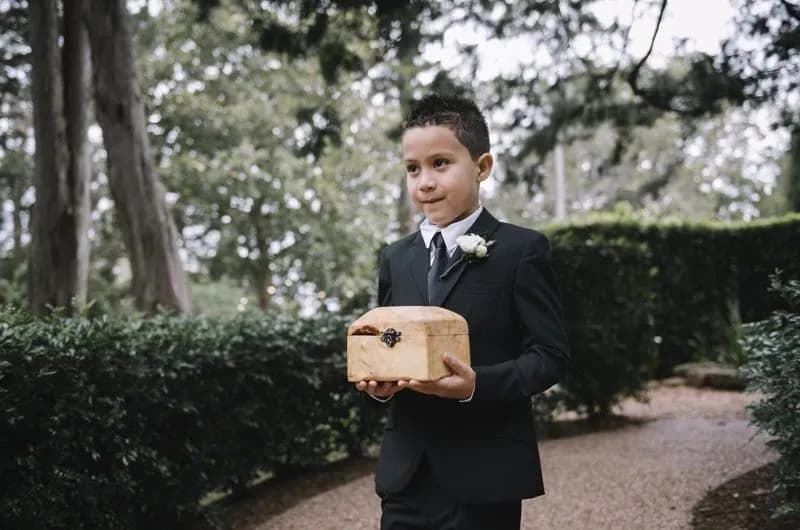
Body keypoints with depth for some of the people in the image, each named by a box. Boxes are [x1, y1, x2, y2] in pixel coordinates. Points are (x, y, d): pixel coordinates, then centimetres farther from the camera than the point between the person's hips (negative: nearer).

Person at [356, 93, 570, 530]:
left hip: (485, 470, -4)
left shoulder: (521, 250, -5)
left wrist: (478, 384, -23)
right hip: (406, 469, 5)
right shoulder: (395, 259, 13)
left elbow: (550, 354, -8)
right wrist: (377, 382, -5)